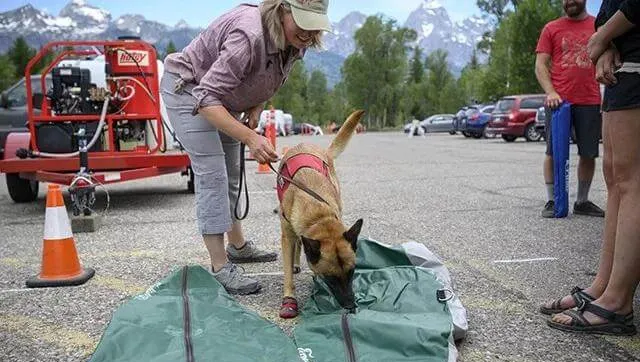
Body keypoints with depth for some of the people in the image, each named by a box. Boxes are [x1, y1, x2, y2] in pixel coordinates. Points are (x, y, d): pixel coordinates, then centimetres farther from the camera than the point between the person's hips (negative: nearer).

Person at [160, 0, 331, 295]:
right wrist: (250, 138, -47)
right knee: (211, 174, -14)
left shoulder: (296, 42, -12)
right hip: (187, 88, -8)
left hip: (224, 97, 8)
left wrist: (256, 107, -8)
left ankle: (238, 246, 28)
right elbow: (205, 97, -38)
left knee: (231, 174, 13)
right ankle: (221, 267, -10)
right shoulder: (249, 36, -37)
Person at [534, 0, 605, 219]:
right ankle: (551, 201, 9)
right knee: (554, 152, 0)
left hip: (591, 102, 2)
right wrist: (550, 92, -12)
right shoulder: (551, 29, 8)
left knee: (589, 154, 5)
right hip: (558, 101, -2)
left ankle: (582, 202, 17)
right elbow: (540, 64, 3)